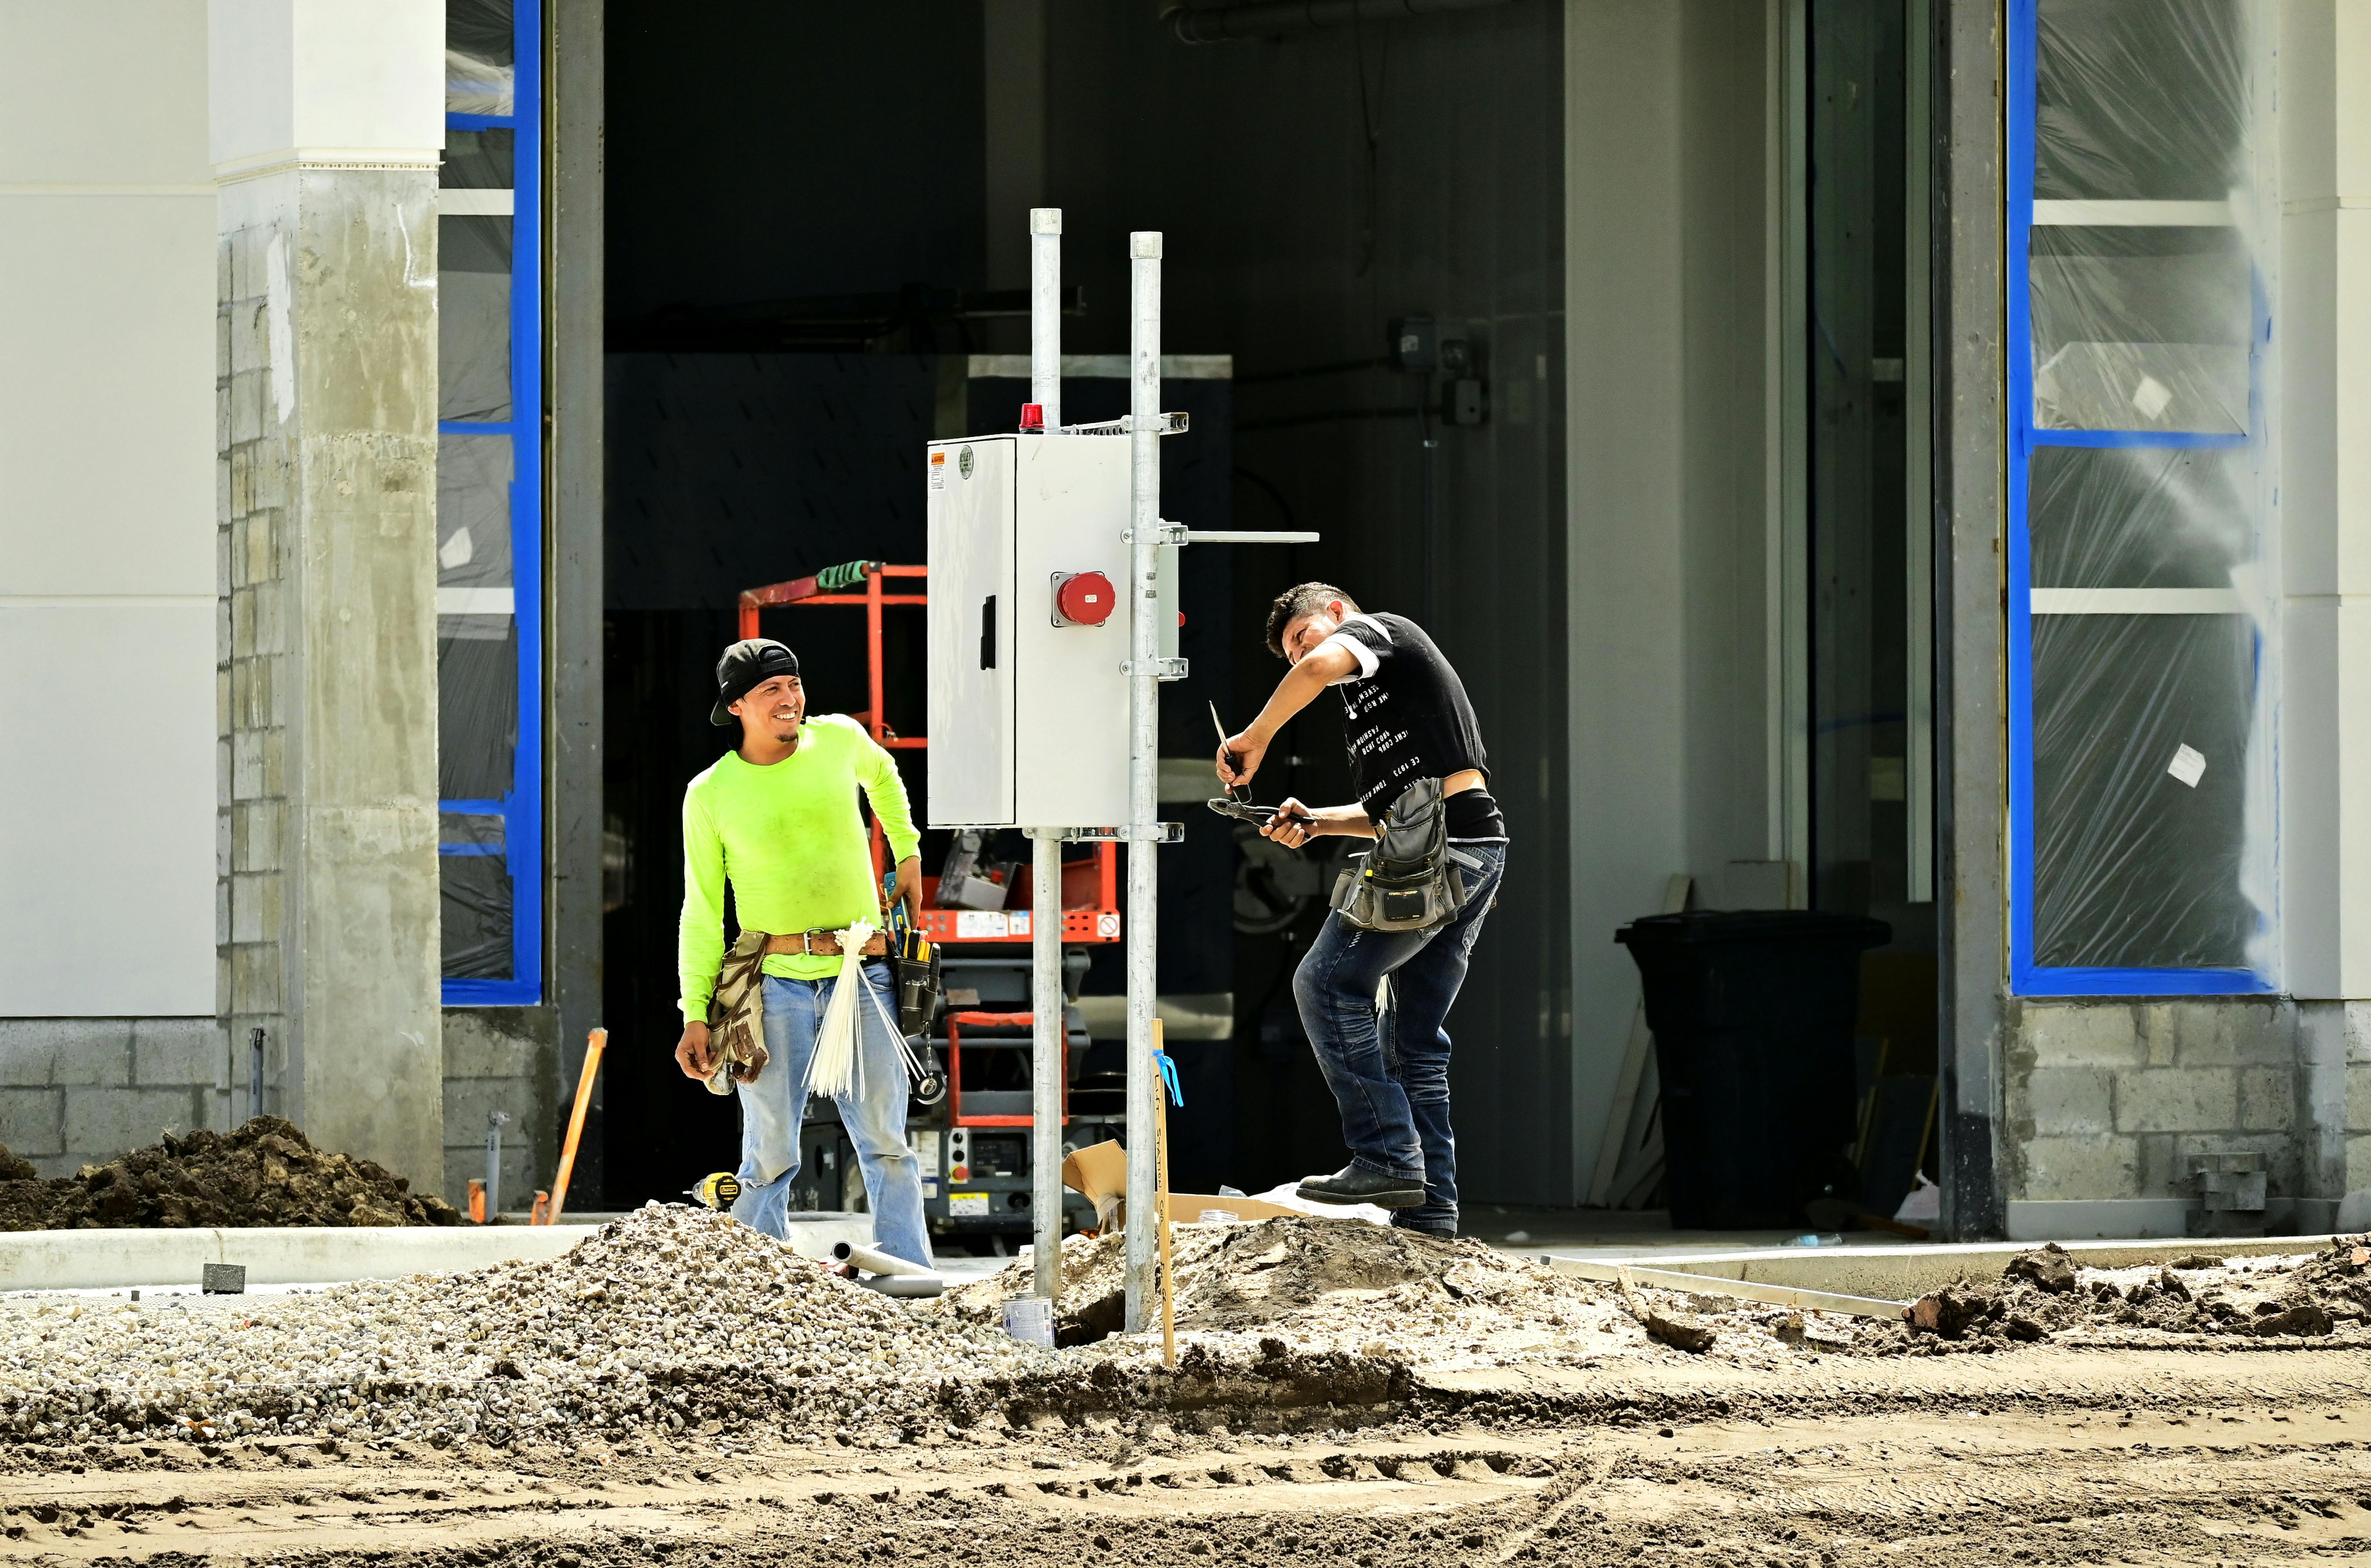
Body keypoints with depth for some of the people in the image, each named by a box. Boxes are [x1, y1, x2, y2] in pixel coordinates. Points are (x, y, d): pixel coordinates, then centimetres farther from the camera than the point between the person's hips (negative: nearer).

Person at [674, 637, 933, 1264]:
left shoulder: (840, 740, 3)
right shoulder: (710, 795, -1)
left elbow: (882, 775, 29)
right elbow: (702, 913, 4)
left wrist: (908, 854, 28)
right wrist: (695, 1014, 0)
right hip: (775, 983, -1)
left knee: (886, 1145, -1)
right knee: (770, 1157, 0)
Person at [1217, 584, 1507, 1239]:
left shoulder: (1375, 631, 4)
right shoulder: (1378, 692, 32)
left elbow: (1320, 666, -19)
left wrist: (1256, 738, -7)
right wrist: (1315, 822, 15)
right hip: (1478, 851, 10)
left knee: (1328, 983, -9)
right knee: (1414, 1037, 9)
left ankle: (1387, 1158, -16)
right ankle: (1430, 1213, 5)